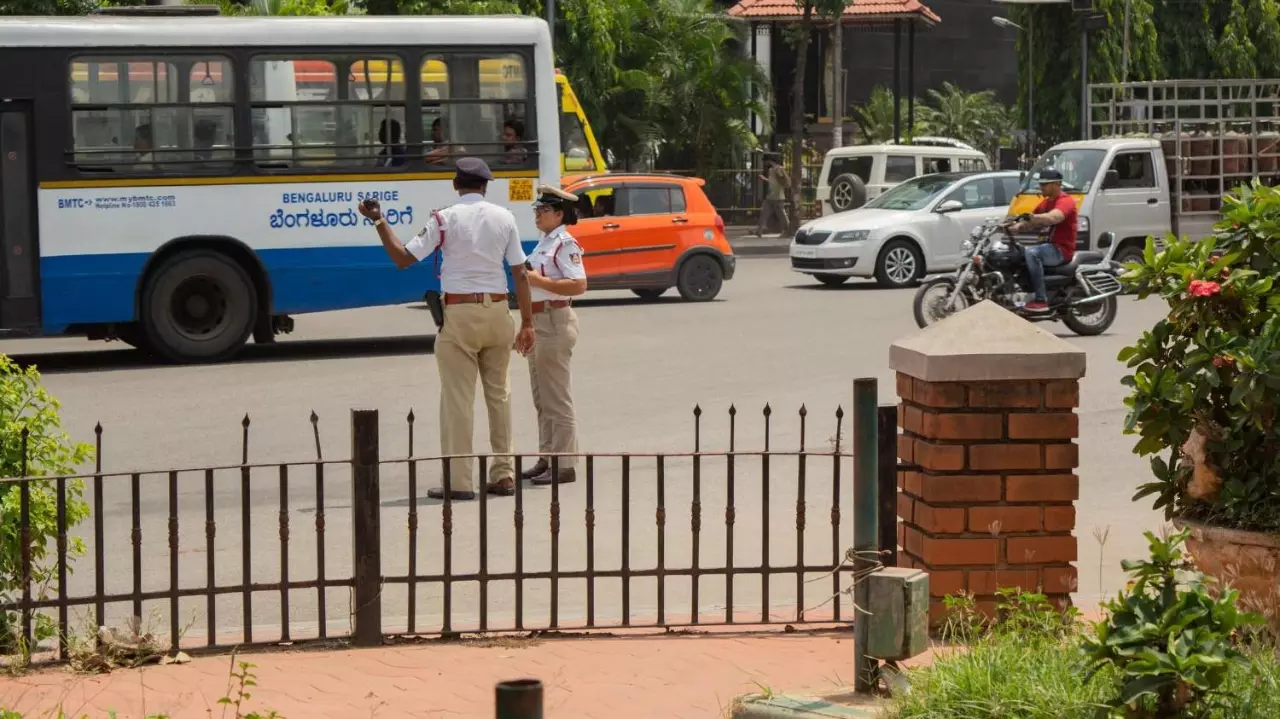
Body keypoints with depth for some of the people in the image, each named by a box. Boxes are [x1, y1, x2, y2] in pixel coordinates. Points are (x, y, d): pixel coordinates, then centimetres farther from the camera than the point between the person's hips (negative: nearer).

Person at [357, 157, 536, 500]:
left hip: (460, 313, -3)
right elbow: (520, 274, 4)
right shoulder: (504, 218, 5)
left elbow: (403, 257, -6)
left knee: (458, 397, -1)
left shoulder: (444, 219, -4)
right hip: (497, 311, 3)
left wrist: (379, 221, 3)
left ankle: (459, 481, -2)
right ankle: (503, 475, 13)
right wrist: (527, 323, 9)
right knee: (499, 393, 12)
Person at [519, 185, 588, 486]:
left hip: (555, 322, -10)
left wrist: (539, 280, -22)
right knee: (542, 398, 15)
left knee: (556, 398, -6)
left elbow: (579, 285, -23)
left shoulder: (565, 244, -14)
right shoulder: (544, 243, 16)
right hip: (538, 321, 10)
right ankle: (547, 459, 22)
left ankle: (564, 464, -2)